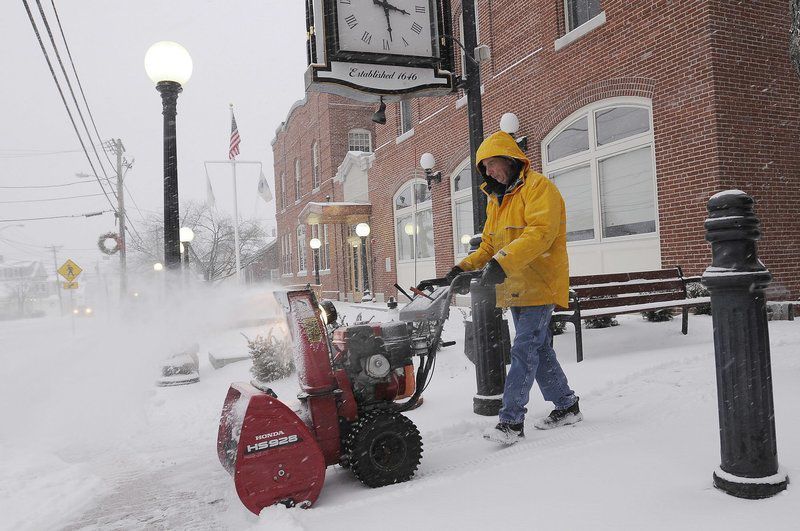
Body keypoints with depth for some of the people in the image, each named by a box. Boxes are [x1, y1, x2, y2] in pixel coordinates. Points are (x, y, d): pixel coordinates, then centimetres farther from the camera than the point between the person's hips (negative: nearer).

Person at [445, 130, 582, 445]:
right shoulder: (496, 201, 19)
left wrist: (502, 262, -34)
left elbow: (541, 232, -24)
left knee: (524, 351, -11)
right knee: (539, 349, 14)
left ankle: (511, 420, -7)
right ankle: (566, 407, 27)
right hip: (514, 289, 9)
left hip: (539, 286, -9)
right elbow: (488, 245, 20)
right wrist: (465, 266, 2)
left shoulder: (538, 188, -9)